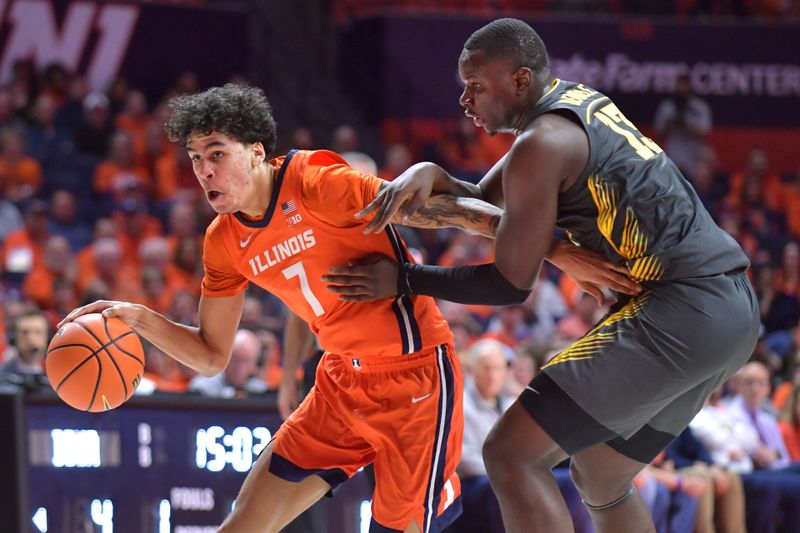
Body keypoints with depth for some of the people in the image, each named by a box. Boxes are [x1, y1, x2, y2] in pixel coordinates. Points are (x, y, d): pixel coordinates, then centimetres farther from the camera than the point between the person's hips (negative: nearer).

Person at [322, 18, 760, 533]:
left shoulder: (542, 144, -11)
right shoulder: (579, 101, 18)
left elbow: (511, 284, -7)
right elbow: (485, 203, 23)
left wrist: (403, 280, -1)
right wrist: (430, 175, 3)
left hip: (680, 311, -10)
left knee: (511, 453, -10)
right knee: (599, 478, 24)